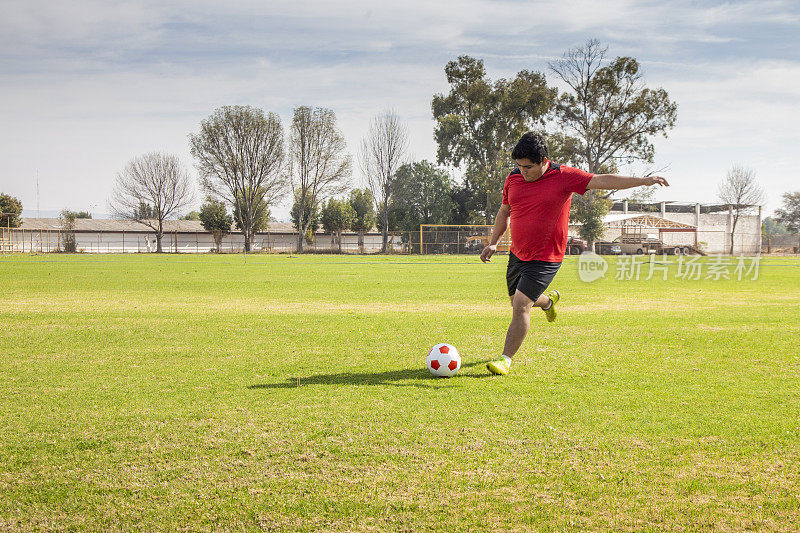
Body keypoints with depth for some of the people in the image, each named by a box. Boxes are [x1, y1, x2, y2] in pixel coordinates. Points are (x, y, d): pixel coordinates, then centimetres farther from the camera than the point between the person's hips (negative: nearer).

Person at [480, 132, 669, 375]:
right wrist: (493, 243, 11)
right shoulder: (513, 178, 1)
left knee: (520, 305, -15)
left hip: (545, 259, -6)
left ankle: (506, 359, -3)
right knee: (517, 302, 20)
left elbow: (602, 181, -15)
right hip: (517, 253, 6)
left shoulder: (564, 176, -12)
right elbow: (504, 211, 17)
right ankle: (548, 299, 53)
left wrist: (643, 180, -22)